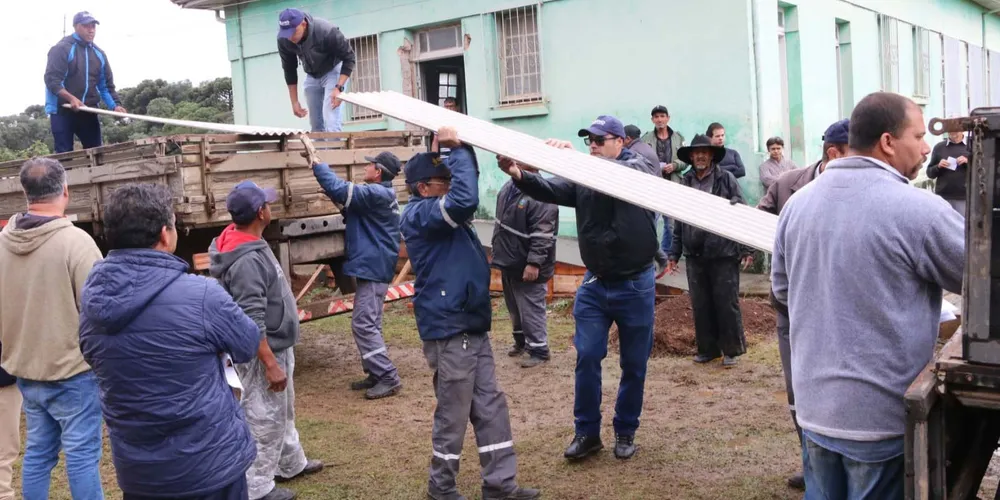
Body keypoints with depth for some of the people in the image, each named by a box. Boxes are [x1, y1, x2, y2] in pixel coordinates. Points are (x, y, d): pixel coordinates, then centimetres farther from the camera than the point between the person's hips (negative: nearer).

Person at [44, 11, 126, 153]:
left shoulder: (99, 54, 13)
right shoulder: (62, 49, -7)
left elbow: (106, 85, 14)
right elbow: (52, 80, -14)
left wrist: (116, 105, -4)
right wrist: (71, 98, -28)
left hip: (88, 111, 6)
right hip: (62, 110, -5)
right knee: (65, 154, -4)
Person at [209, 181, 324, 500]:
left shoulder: (251, 245, 4)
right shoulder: (246, 260, -28)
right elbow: (251, 322, -29)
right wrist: (271, 364, -26)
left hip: (277, 346, 10)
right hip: (263, 353, -10)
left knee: (283, 412, 24)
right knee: (265, 420, 4)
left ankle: (291, 465, 42)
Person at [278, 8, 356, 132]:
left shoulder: (326, 32, -34)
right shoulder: (283, 40, -20)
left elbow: (349, 57, -22)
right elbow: (289, 70, -4)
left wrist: (339, 87, -32)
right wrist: (294, 102, -3)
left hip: (334, 71, -5)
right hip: (312, 76, 5)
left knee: (331, 121, -19)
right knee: (316, 125, 5)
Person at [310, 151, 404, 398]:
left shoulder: (376, 194, -18)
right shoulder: (380, 195, 15)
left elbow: (339, 189, -25)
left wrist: (317, 164, -16)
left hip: (373, 267, -11)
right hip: (372, 266, 11)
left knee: (363, 324, -10)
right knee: (368, 324, 15)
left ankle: (388, 378, -8)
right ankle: (377, 374, 22)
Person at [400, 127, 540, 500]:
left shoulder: (440, 210, 15)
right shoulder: (419, 214, -16)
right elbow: (465, 199, -31)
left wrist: (462, 148, 10)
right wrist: (458, 148, -20)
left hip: (471, 324, 10)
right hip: (448, 329, -10)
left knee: (490, 405, 12)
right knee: (453, 413, 2)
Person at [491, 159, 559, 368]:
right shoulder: (509, 187, 8)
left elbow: (542, 234, -26)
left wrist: (534, 263, -28)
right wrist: (496, 250, 24)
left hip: (528, 267, -9)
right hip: (509, 263, 9)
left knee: (531, 310, -1)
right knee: (514, 308, 22)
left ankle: (539, 350, 11)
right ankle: (521, 341, 38)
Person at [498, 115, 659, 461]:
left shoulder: (641, 169, -7)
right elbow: (552, 191, -10)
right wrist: (519, 176, -29)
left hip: (636, 285, -3)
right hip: (594, 283, 3)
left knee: (634, 364, 8)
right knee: (587, 358, 0)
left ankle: (626, 431, 25)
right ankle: (587, 432, 14)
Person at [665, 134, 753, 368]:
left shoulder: (726, 179, -1)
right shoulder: (685, 184, 10)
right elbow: (679, 222, 13)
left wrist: (746, 249, -8)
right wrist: (674, 254, 11)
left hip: (724, 254, -4)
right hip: (695, 255, 4)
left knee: (727, 304, 2)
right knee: (700, 305, 9)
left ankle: (732, 349, 14)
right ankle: (707, 348, 21)